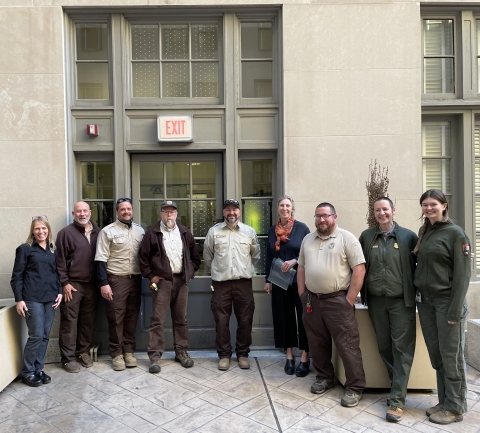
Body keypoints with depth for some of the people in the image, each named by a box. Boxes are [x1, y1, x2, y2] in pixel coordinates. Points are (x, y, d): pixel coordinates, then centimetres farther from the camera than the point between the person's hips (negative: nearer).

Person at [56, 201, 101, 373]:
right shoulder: (66, 233, -3)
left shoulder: (98, 232, 8)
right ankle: (68, 358, 11)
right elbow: (60, 260, -6)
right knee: (69, 321, 2)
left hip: (92, 284, 4)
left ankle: (84, 352, 25)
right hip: (72, 284, -4)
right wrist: (64, 283, -11)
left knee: (88, 320, 11)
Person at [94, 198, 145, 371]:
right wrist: (104, 283, -12)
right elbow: (101, 259, -6)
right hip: (116, 280, -4)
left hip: (135, 279, 4)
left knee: (132, 317, 10)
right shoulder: (108, 231, -3)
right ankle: (116, 354, 15)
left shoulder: (140, 231, 10)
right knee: (116, 318, 2)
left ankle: (128, 351, 21)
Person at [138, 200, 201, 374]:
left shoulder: (184, 232, 10)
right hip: (162, 281, -3)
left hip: (181, 281, 3)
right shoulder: (152, 233, -1)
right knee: (157, 320, -3)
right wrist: (150, 276, -4)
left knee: (181, 319, 11)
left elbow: (195, 256, 17)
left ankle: (181, 351, 23)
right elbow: (142, 257, -1)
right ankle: (155, 356, 5)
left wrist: (190, 272, 8)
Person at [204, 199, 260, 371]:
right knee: (221, 321, 5)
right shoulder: (214, 231, 0)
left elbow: (255, 255, 15)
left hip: (244, 282, 1)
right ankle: (224, 354, 20)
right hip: (221, 282, -1)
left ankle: (243, 353, 23)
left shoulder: (249, 231, 4)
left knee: (245, 320, 7)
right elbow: (207, 256, 10)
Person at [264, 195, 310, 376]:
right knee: (284, 317, 9)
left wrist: (294, 261, -19)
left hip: (300, 280, -4)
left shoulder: (302, 228, -4)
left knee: (303, 317, 1)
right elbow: (269, 256, 13)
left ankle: (305, 358, 11)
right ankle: (289, 355, 21)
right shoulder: (272, 230, 8)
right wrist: (268, 279, 10)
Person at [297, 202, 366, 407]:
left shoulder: (347, 238, -8)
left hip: (338, 300, -5)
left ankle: (354, 388, 12)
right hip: (312, 300, 6)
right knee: (317, 343, 15)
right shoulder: (307, 240, 10)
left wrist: (349, 300, -14)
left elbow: (359, 269, -12)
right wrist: (302, 295, 7)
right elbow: (301, 268, 15)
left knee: (347, 346, 0)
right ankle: (324, 377, 33)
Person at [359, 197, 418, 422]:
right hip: (376, 301, 3)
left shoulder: (408, 236, -3)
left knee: (402, 349, -2)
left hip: (402, 301, -3)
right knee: (384, 347, 12)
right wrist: (362, 293, 7)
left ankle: (397, 399, 5)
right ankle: (398, 386, 30)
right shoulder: (366, 236, 4)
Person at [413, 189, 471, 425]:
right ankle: (444, 402, 25)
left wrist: (455, 309, -17)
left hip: (446, 302, -6)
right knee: (436, 356, 12)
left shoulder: (455, 233, -8)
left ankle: (455, 408, 17)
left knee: (451, 356, 4)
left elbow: (462, 273, -12)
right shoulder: (423, 233, 11)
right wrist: (417, 297, 8)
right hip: (425, 301, 6)